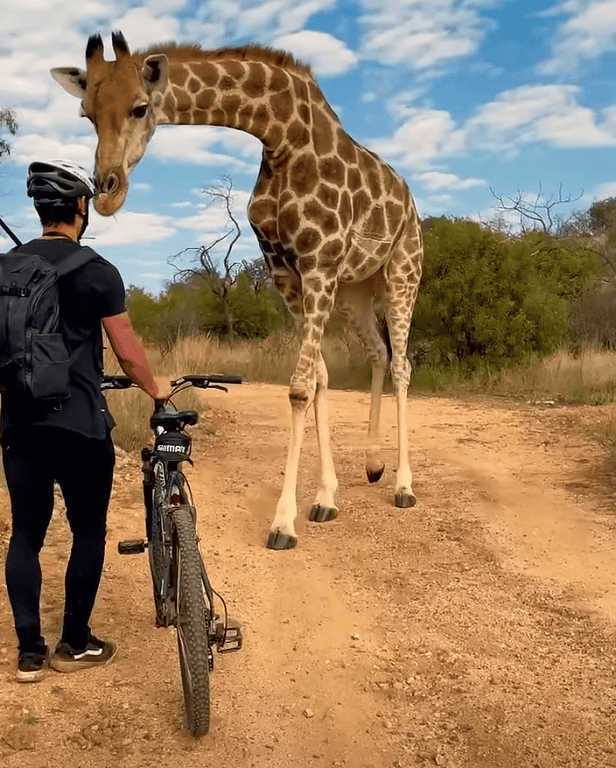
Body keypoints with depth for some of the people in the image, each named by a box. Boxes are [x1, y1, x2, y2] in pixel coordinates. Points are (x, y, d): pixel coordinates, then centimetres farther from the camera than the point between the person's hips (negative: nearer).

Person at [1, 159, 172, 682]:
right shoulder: (96, 270, -9)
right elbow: (127, 352, -6)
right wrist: (156, 388, 12)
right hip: (80, 424, -5)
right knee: (89, 532, 10)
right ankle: (75, 645, 20)